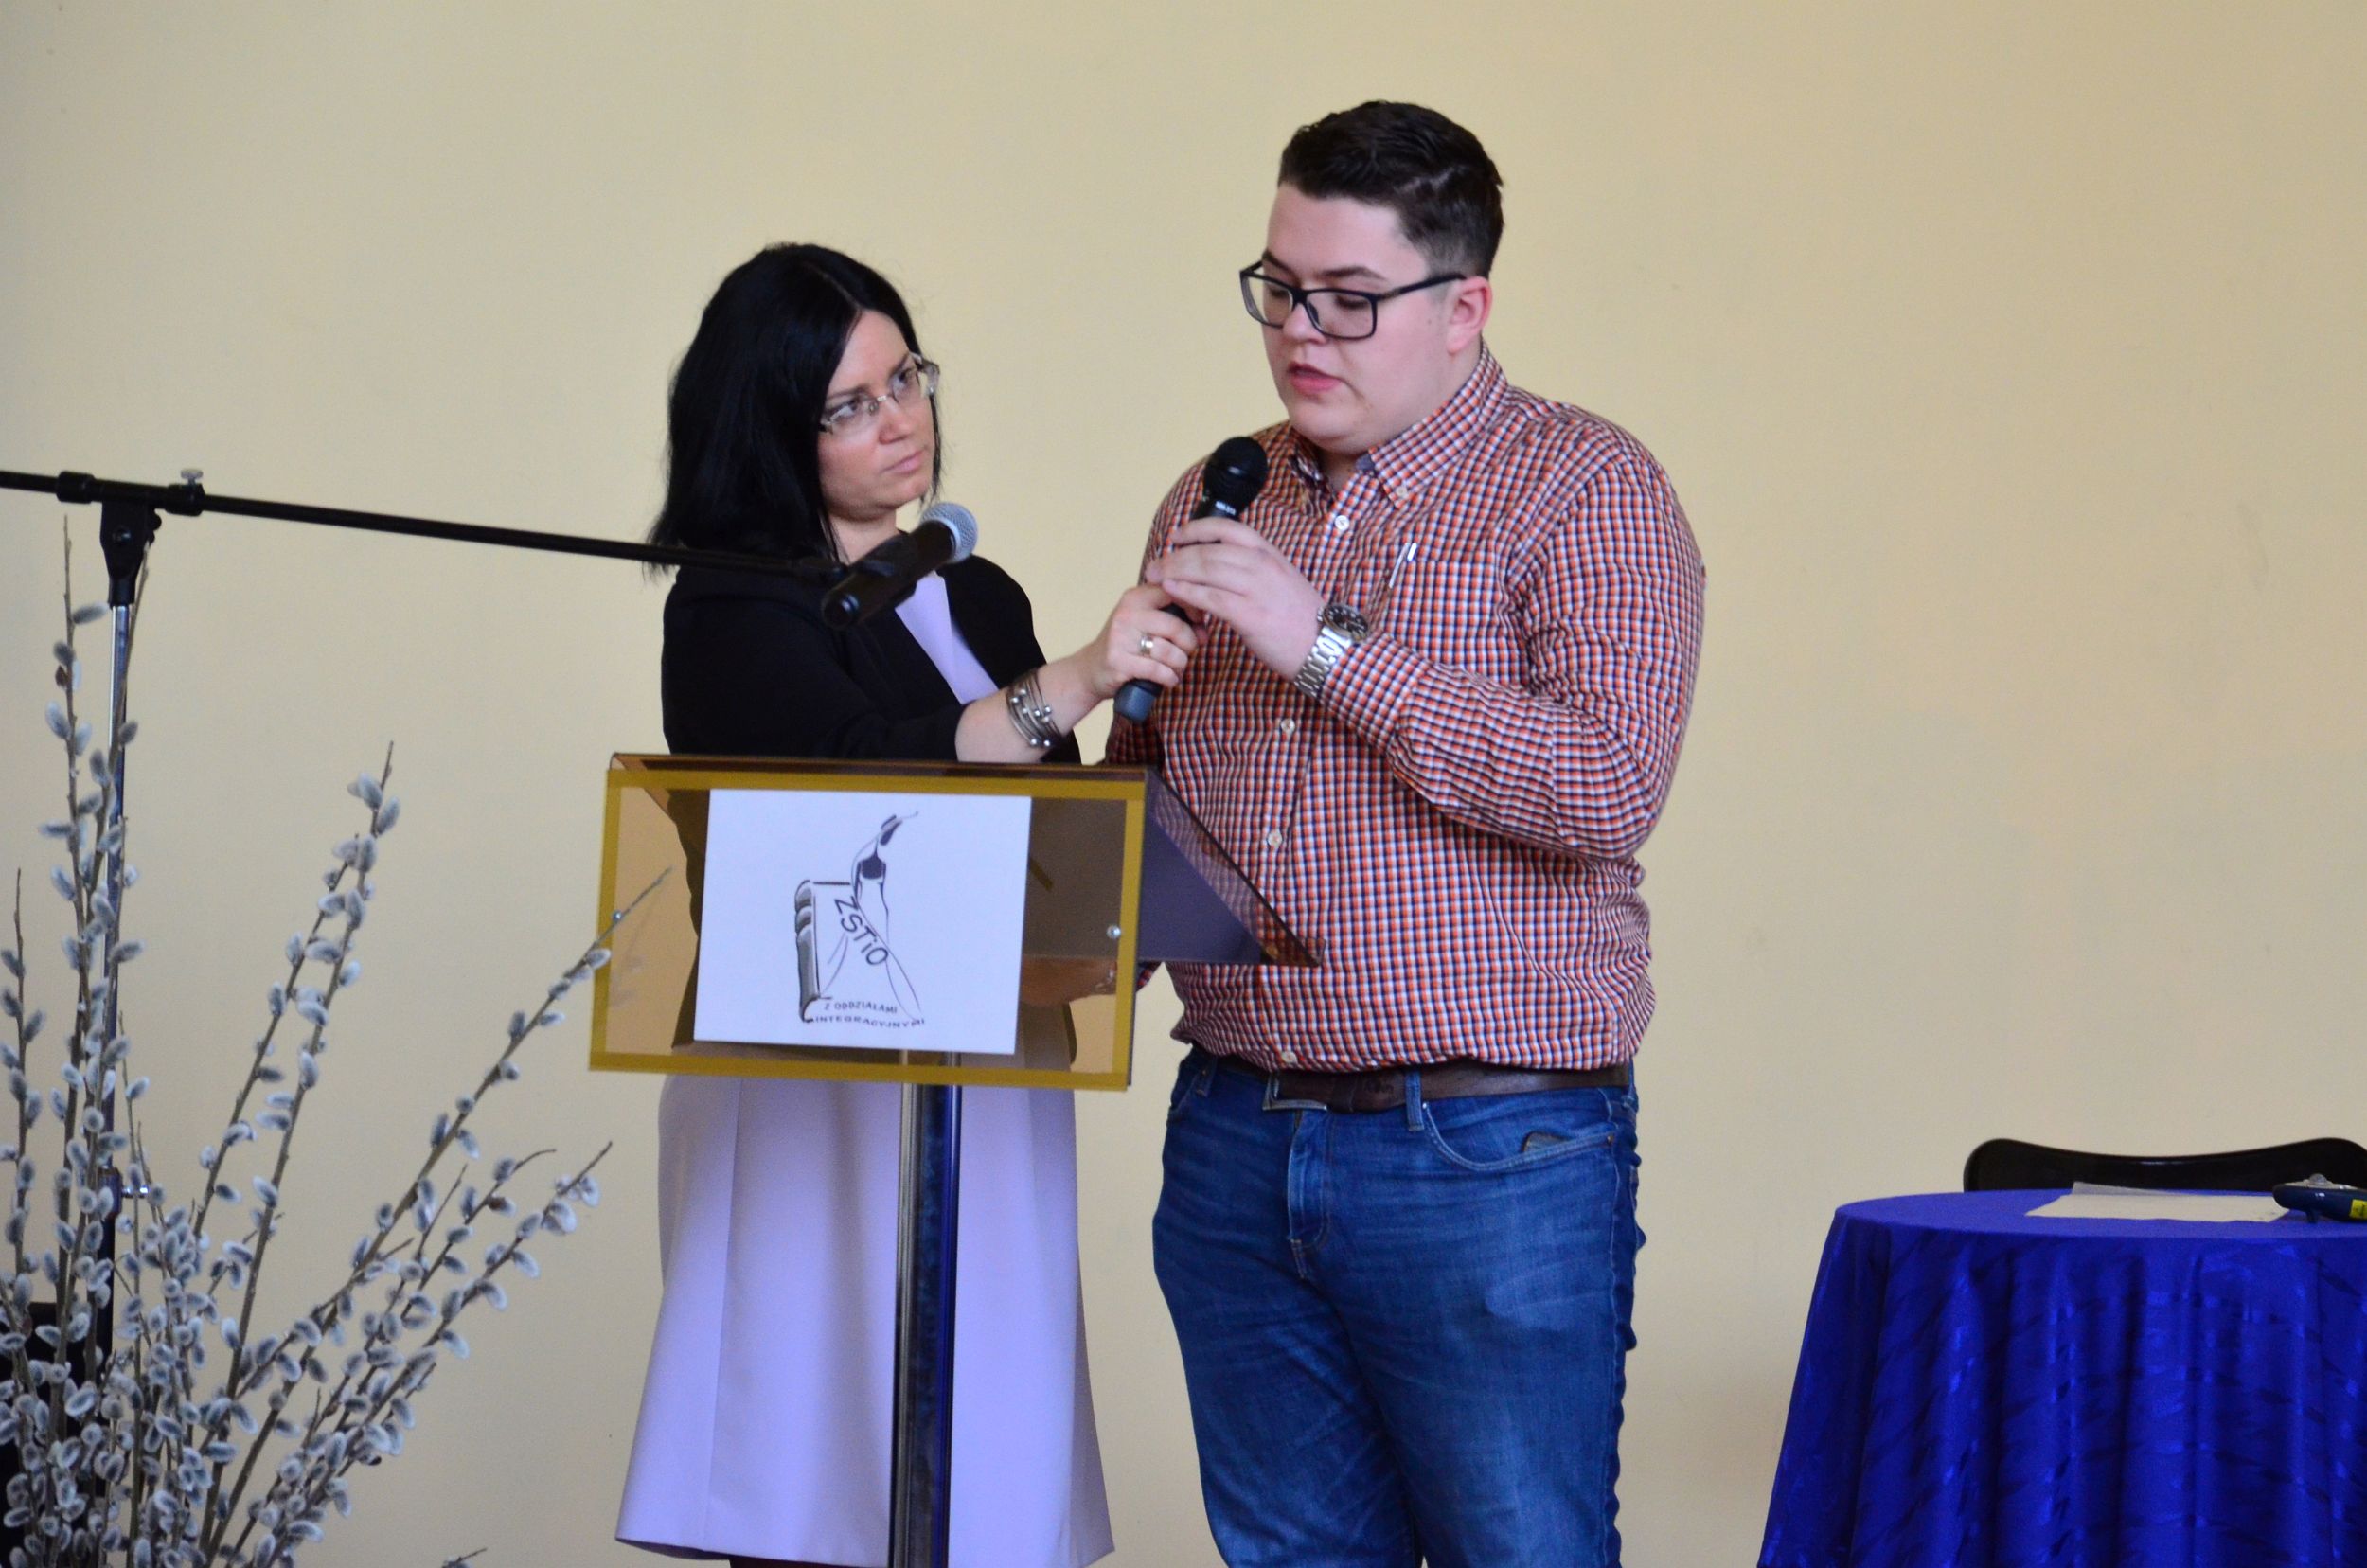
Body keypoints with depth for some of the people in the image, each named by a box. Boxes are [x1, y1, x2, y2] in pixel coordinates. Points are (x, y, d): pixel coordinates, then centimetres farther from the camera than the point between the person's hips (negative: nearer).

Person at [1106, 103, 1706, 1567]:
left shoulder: (1584, 487, -4)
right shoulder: (1219, 500, 15)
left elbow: (1610, 786, -18)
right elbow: (1142, 782, 24)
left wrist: (1329, 645, -18)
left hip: (1492, 1156, -6)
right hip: (1237, 1140, 6)